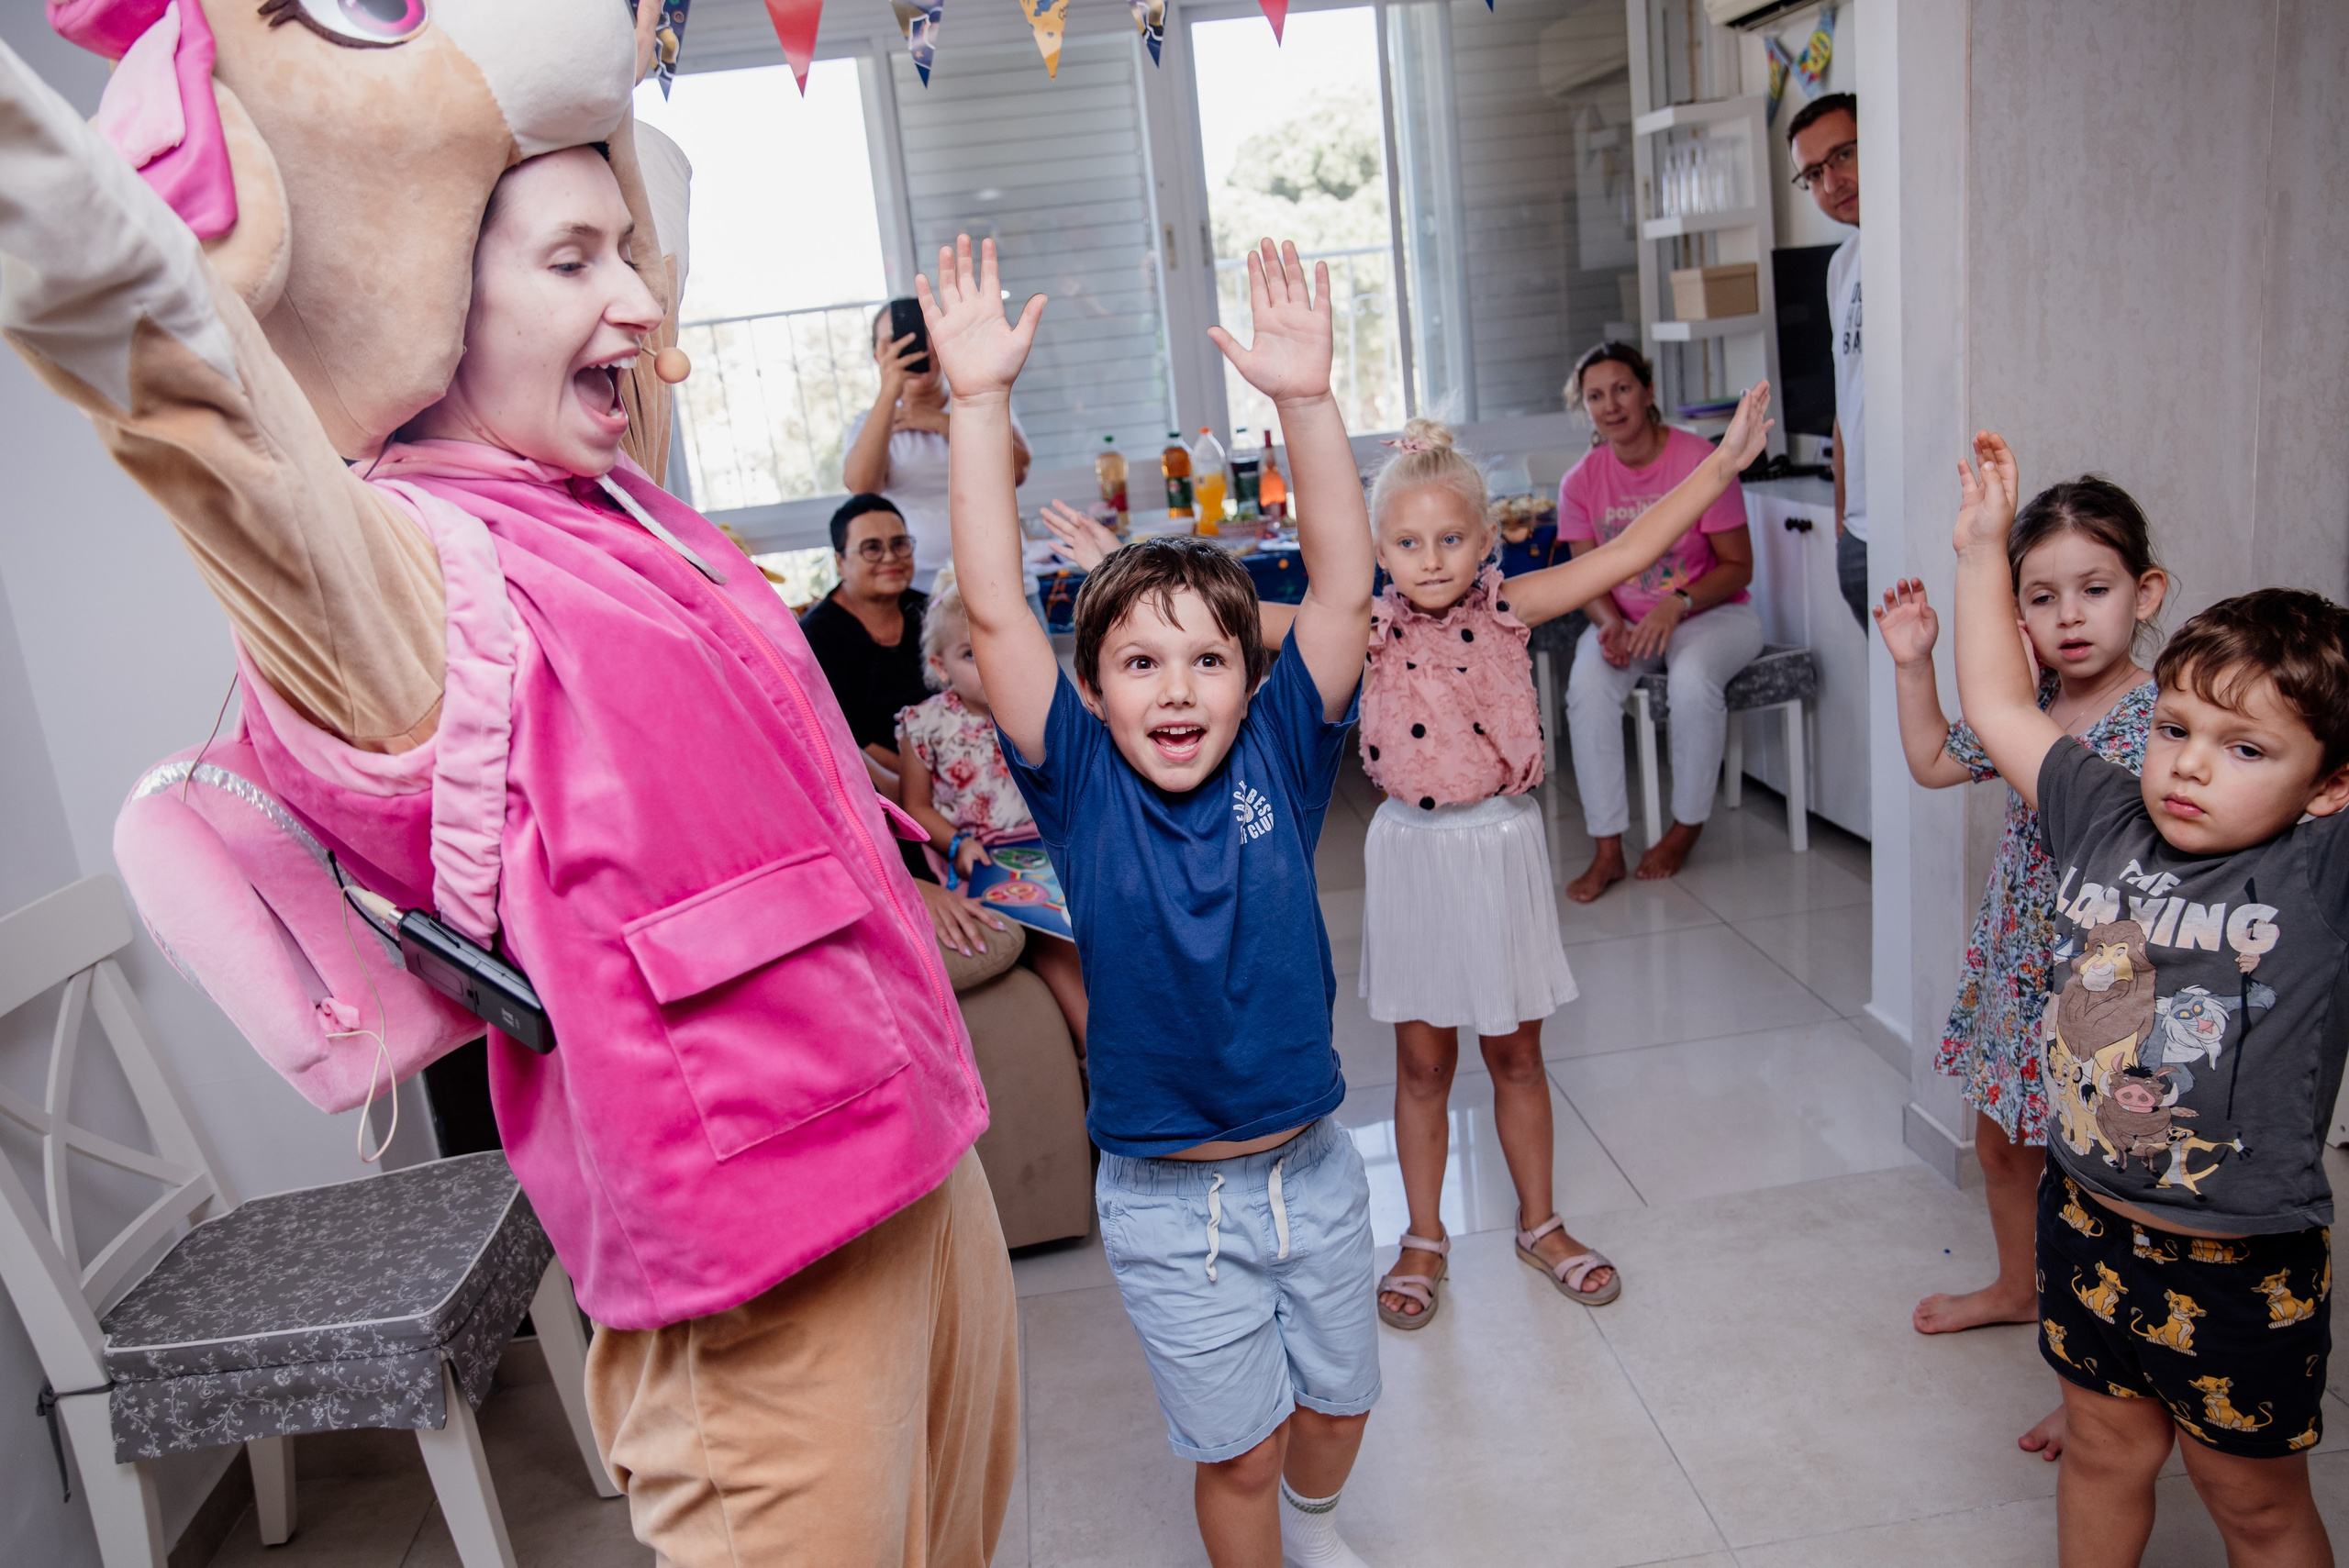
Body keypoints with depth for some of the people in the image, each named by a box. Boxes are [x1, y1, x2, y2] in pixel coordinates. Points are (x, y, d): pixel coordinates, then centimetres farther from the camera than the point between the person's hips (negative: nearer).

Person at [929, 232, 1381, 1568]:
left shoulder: (1281, 760, -9)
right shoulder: (1081, 786, -13)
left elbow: (1344, 590, -19)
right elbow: (995, 613, -24)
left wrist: (1306, 397, -29)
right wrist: (981, 401, -30)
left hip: (1312, 1166, 3)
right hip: (1168, 1202, -3)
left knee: (1340, 1399, 24)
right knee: (1237, 1446, 13)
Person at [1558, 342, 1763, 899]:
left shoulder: (1700, 462, -13)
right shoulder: (1581, 481, -3)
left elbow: (1738, 566, -10)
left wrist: (1677, 603, -27)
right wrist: (1610, 624, -20)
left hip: (1711, 613, -3)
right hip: (1625, 619, 3)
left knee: (1692, 680, -35)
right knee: (1587, 685, -28)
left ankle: (1686, 827, -11)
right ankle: (1607, 850, -22)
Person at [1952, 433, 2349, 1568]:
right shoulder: (2105, 822, -7)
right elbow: (1997, 707, 2)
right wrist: (1983, 549, 4)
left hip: (2242, 1270, -3)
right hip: (2090, 1223, 3)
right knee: (2104, 1453, 25)